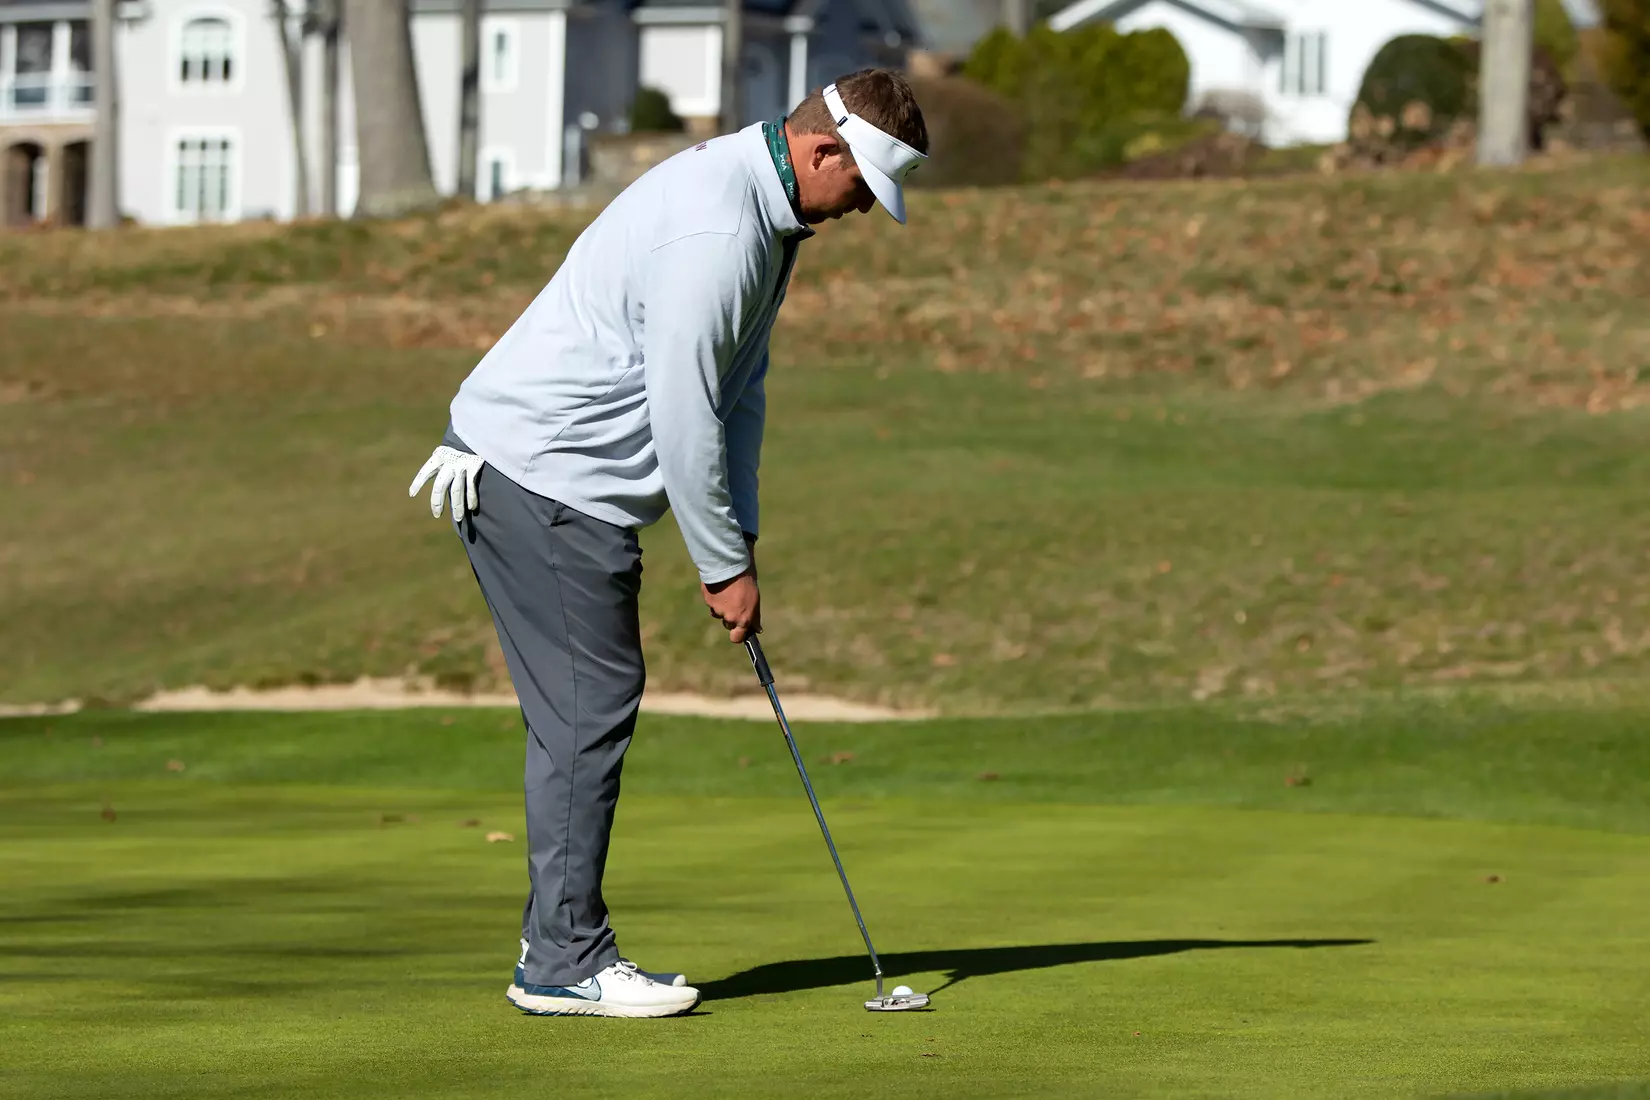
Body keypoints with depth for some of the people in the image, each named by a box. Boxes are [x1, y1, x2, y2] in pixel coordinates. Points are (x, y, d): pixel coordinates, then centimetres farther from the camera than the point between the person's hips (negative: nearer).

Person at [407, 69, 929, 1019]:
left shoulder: (765, 210, 11)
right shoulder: (714, 227, -23)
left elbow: (737, 388, 17)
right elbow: (683, 418, -22)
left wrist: (738, 540, 10)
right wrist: (726, 567, -12)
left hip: (563, 475, 11)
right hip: (540, 472, -11)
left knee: (589, 706, 10)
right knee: (591, 703, -9)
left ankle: (559, 946, 14)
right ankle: (565, 959, -6)